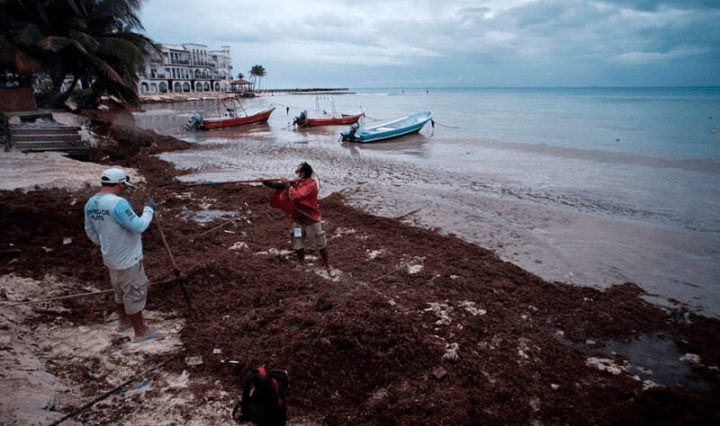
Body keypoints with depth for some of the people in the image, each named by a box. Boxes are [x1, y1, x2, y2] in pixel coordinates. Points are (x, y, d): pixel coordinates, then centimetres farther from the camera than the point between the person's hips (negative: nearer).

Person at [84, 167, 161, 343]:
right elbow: (138, 226, -26)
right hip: (127, 259, -9)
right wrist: (149, 210, -12)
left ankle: (123, 321, 44)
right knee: (135, 293, 5)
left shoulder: (90, 203, 2)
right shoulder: (118, 203, -27)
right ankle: (140, 332, 16)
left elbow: (90, 231, 13)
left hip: (111, 256, 9)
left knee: (121, 290, 26)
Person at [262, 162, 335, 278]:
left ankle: (328, 266, 20)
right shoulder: (297, 182, 2)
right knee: (297, 244, 11)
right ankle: (301, 265, 30)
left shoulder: (311, 184, -21)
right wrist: (264, 181, -10)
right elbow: (279, 186, 1)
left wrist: (287, 184, -21)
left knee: (320, 243, 5)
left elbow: (296, 196, -32)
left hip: (311, 218, -7)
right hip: (298, 218, 7)